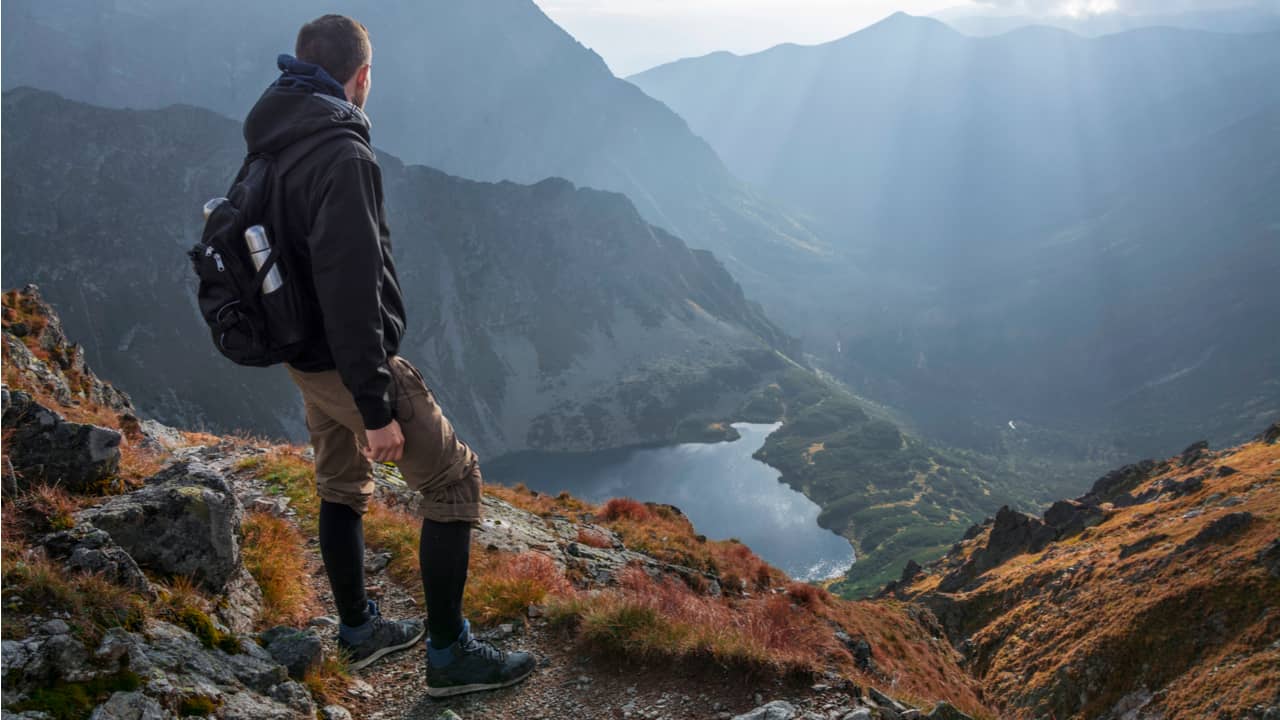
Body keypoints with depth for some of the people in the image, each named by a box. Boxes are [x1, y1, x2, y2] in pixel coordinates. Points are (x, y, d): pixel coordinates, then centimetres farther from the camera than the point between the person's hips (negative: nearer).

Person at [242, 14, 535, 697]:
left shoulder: (268, 149, 6)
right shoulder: (342, 155, -23)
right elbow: (350, 290, -28)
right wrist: (377, 408, -24)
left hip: (304, 359, 9)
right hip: (351, 363, -9)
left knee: (341, 488, 21)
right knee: (453, 479, 2)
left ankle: (359, 629, 37)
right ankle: (449, 654, 9)